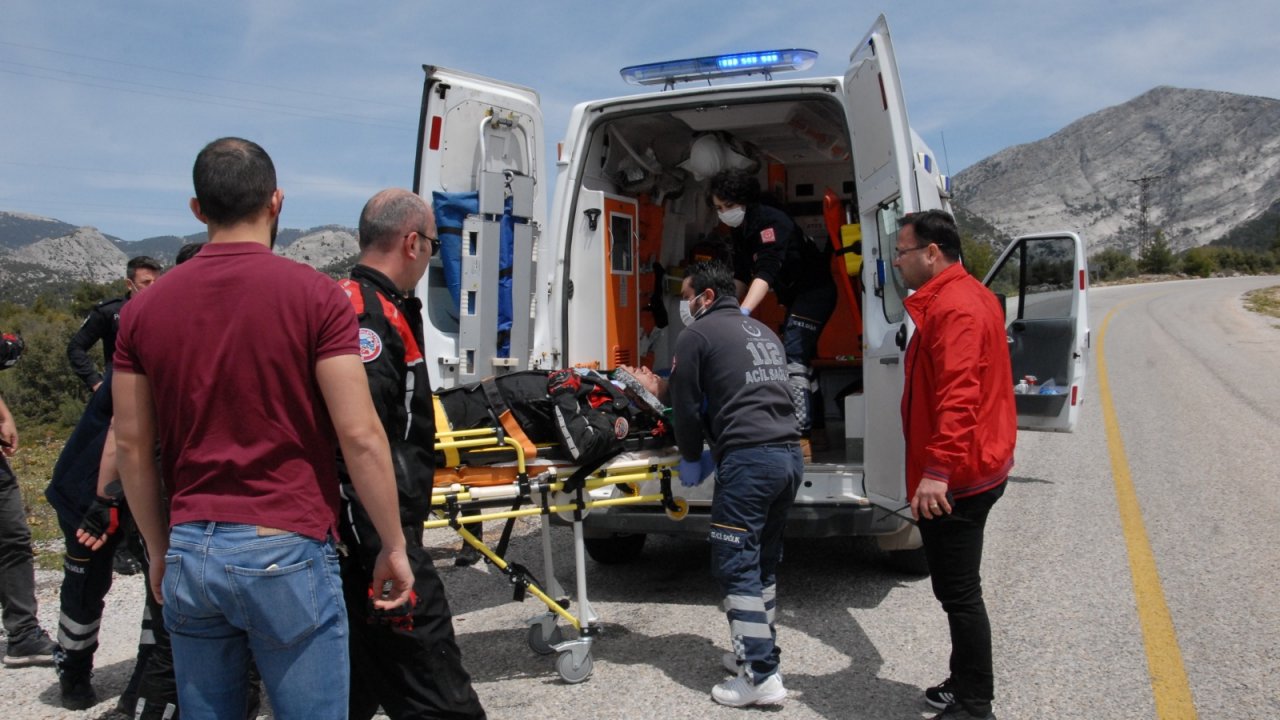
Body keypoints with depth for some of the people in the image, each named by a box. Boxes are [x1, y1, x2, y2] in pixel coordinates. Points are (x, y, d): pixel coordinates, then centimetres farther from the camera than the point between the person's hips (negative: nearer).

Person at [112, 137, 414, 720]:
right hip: (287, 551, -4)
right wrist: (393, 547, -3)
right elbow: (360, 436, -12)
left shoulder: (144, 309, 5)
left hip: (190, 553, 5)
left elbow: (132, 447, 9)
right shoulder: (314, 295, -8)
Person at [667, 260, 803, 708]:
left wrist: (692, 458, 17)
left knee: (737, 567, -3)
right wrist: (718, 451, 29)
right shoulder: (764, 333, 25)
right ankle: (759, 653, 27)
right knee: (764, 563, 18)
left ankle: (762, 677, -3)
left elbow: (686, 405, 1)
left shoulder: (698, 334, 1)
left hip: (749, 458, -8)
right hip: (790, 454, 8)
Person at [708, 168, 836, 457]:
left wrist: (742, 313, -50)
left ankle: (800, 436, -23)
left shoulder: (770, 222, -25)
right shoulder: (742, 230, 3)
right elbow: (742, 276, 12)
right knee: (800, 360, 14)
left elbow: (766, 273, -39)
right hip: (795, 297, 10)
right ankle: (816, 430, 23)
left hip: (815, 291, -10)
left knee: (793, 360, -20)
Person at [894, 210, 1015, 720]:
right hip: (976, 468, 11)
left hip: (952, 480, -11)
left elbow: (958, 396, -29)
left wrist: (937, 471, -33)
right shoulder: (966, 297, 15)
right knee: (957, 588, 20)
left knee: (958, 592, -2)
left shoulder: (953, 307, -19)